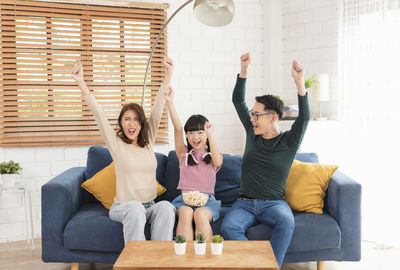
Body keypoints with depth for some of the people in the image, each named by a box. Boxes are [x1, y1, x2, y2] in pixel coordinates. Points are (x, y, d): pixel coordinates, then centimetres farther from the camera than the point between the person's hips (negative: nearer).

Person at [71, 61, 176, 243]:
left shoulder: (148, 141, 10)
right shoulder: (116, 143, 2)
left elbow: (158, 108, 7)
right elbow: (97, 113, -7)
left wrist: (169, 74, 6)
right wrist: (81, 83, -15)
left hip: (149, 207, 3)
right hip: (122, 208, -3)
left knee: (166, 207, -30)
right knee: (135, 208, -37)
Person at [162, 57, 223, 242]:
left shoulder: (213, 156, 13)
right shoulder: (184, 154, 14)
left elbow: (218, 161, -14)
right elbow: (177, 128, 1)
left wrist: (210, 136, -12)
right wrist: (169, 102, -10)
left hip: (207, 200, -1)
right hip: (184, 199, 1)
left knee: (200, 215, -34)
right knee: (185, 214, -34)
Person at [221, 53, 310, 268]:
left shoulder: (288, 142, 0)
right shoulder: (252, 133, 11)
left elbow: (304, 118, -17)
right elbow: (238, 100, 12)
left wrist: (299, 83, -31)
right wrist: (244, 71, 2)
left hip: (274, 203, -3)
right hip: (244, 203, 3)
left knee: (286, 222, -37)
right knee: (228, 227, -29)